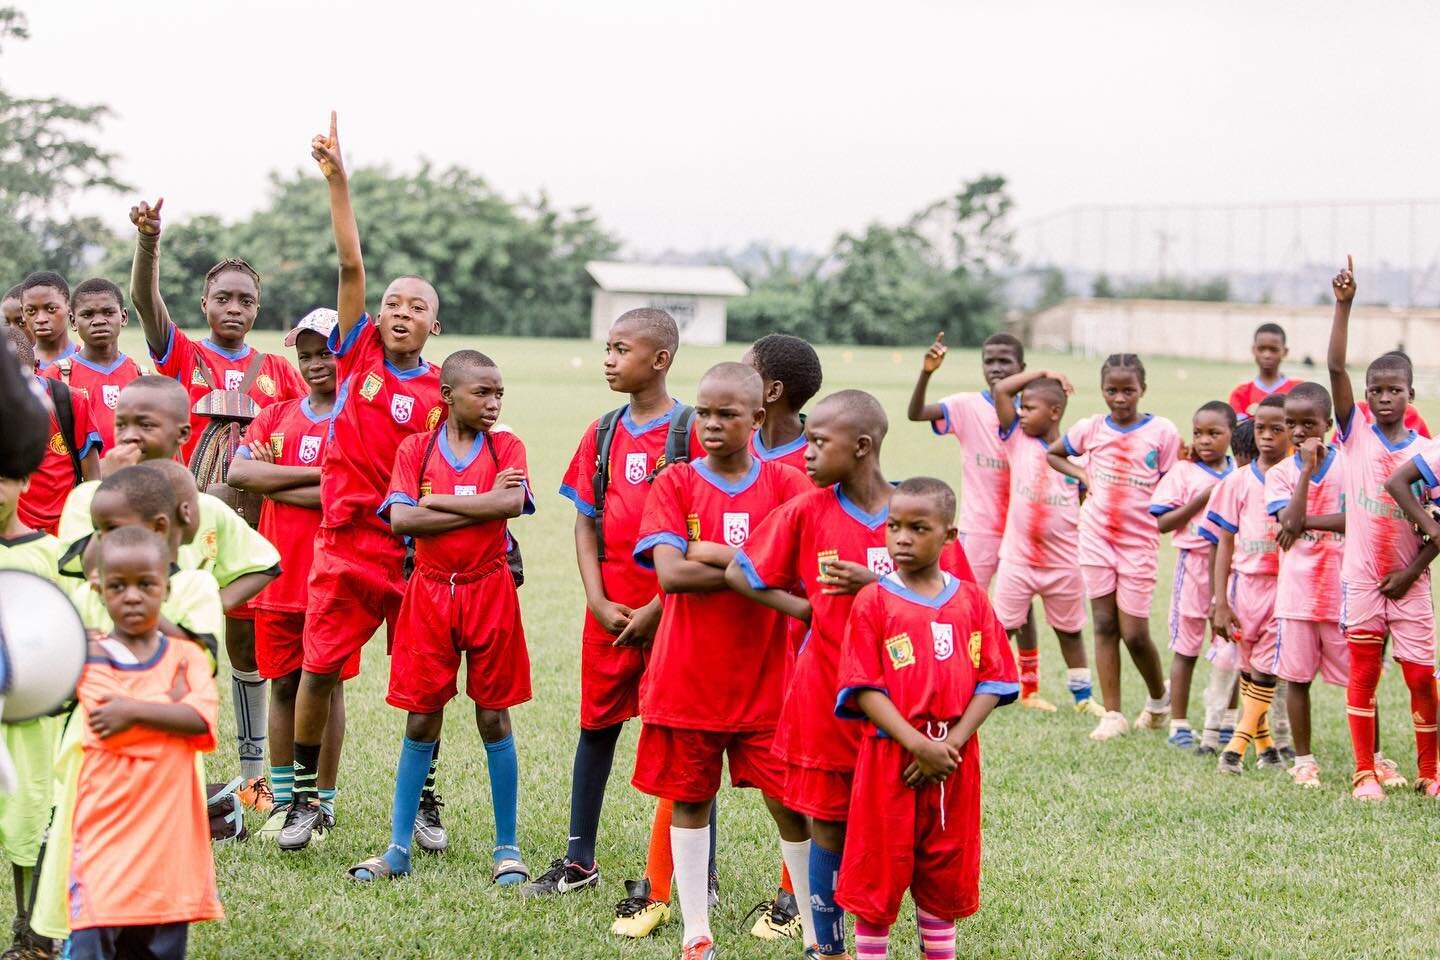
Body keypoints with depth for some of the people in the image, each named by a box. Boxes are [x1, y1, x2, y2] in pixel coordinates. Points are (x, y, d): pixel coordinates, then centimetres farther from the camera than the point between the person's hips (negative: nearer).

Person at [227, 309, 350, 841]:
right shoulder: (276, 416, 12)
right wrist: (317, 475, -13)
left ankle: (323, 804, 11)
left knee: (327, 685, 2)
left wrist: (275, 484, -11)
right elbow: (237, 472, -4)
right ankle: (283, 801, 18)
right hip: (279, 572, 4)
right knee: (282, 685, 9)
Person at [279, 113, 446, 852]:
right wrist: (337, 180, -13)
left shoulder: (442, 391, 1)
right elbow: (351, 266, -6)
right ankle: (305, 797, 14)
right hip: (346, 543, 0)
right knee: (318, 670, 0)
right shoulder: (358, 354, 2)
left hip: (416, 551, 0)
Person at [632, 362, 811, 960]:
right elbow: (670, 573, -14)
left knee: (790, 803, 0)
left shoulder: (787, 484, 1)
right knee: (689, 799, 8)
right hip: (686, 678, 1)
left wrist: (713, 554, -17)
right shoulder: (675, 484, 0)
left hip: (766, 679, -1)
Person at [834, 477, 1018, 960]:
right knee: (878, 872, 2)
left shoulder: (970, 600, 5)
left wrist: (951, 743, -12)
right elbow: (864, 687, -10)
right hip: (889, 756, -3)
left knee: (945, 873, 13)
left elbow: (992, 681, 2)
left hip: (955, 760, 3)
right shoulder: (873, 601, -4)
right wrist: (917, 744, -19)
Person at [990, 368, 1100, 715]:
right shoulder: (1018, 440, -3)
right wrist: (1042, 373, -7)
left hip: (1063, 563, 1)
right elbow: (1001, 390, -11)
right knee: (1002, 628, 2)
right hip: (1018, 558, -1)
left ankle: (1083, 696, 26)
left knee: (1069, 630, 15)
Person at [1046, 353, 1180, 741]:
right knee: (1104, 625, 3)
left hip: (1139, 541, -3)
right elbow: (1052, 453, 19)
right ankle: (1112, 715, 8)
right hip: (1096, 536, 3)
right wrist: (1082, 474, 4)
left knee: (1134, 632, -3)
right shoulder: (1091, 428, 4)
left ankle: (1159, 695, 25)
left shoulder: (1162, 432, -4)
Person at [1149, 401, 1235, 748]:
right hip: (1195, 562, -3)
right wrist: (1203, 498, -16)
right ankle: (1178, 724, 11)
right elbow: (1162, 523, -9)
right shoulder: (1184, 472, -2)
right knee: (1186, 647, 4)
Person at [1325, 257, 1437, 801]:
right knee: (1363, 675, 4)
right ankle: (1365, 772, 11)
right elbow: (1336, 369, -12)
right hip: (1361, 577, 0)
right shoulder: (1356, 433, 0)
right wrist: (1343, 306, -20)